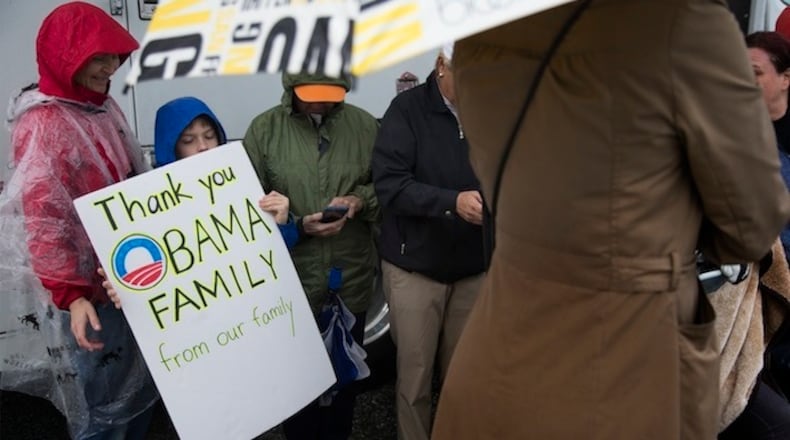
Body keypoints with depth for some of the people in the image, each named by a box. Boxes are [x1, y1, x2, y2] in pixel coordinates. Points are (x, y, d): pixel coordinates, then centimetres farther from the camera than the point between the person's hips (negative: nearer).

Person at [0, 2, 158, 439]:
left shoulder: (106, 107, 7)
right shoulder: (42, 123, -16)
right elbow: (42, 220, -19)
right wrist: (70, 294, -24)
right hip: (86, 287, -7)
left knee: (144, 387, 18)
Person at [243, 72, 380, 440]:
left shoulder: (364, 125, 2)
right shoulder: (264, 129, -3)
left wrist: (361, 200, -12)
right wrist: (298, 225, -18)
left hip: (350, 283, 2)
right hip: (292, 285, -2)